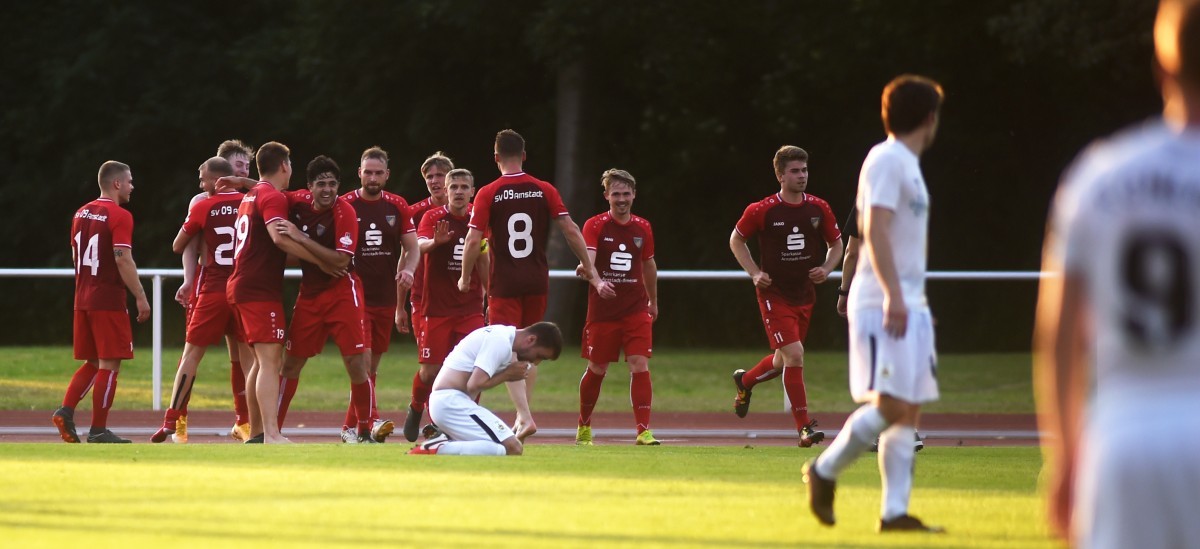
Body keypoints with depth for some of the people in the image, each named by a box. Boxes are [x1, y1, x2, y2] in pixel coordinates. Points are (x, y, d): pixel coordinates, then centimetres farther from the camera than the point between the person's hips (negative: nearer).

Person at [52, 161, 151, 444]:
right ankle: (98, 430, -2)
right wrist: (141, 297, -13)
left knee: (93, 363, 16)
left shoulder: (81, 214, 12)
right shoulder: (120, 216, -12)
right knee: (109, 365, -2)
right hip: (109, 301, -8)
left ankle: (66, 411, 0)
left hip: (83, 300, 8)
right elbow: (123, 261, -18)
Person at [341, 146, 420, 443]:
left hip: (386, 298, 4)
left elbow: (412, 248, 6)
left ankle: (350, 427, 18)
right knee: (362, 360, -16)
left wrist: (408, 269, -15)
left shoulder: (398, 206, 5)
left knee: (373, 365, 9)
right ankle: (373, 421, -26)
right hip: (355, 295, -4)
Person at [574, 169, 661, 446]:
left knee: (640, 366, -11)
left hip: (636, 311, 2)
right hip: (602, 310, -2)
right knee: (596, 369, 7)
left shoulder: (643, 228, 7)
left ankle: (643, 431, -11)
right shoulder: (595, 226, -5)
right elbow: (589, 257, -22)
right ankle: (584, 428, 27)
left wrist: (653, 302, 27)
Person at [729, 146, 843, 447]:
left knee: (785, 361, 15)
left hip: (805, 295, 5)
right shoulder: (761, 210, -9)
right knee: (794, 355, -17)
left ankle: (745, 381, 47)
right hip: (774, 295, -5)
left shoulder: (819, 209, 1)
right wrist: (755, 273, -4)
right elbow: (736, 240, 6)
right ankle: (804, 428, -11)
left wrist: (826, 269, -4)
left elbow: (836, 244, 15)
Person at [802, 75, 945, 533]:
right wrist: (893, 295, -23)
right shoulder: (886, 160, -8)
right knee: (891, 404, -14)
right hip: (884, 303, -9)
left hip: (908, 305, 9)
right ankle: (825, 470, 2)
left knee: (908, 410, 3)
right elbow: (875, 229, -17)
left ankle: (895, 512, 1)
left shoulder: (907, 165, 20)